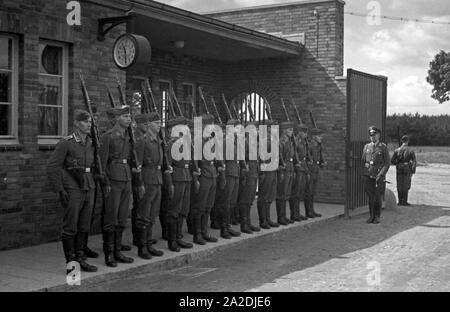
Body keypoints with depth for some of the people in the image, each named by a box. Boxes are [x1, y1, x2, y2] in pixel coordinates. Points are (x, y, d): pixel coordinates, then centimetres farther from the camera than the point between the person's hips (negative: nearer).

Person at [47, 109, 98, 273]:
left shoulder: (91, 143, 10)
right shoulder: (66, 143, -8)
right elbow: (52, 167, -9)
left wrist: (92, 185, 15)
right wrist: (60, 190, -12)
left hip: (88, 188, 6)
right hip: (72, 190, -6)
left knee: (84, 227, 10)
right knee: (70, 227, 0)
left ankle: (80, 259, 19)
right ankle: (71, 263, 8)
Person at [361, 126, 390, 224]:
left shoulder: (383, 148, -2)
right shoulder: (366, 147, 9)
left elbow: (387, 164, -5)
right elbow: (363, 161, 15)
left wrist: (380, 175, -14)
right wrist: (364, 173, 8)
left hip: (379, 176, -3)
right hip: (368, 176, 3)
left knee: (378, 197, 1)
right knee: (370, 197, 4)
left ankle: (377, 217, 13)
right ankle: (371, 216, 13)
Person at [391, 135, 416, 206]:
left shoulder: (397, 150, -2)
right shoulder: (410, 150, -7)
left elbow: (392, 161, -2)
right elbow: (414, 162, -10)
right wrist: (412, 171, -6)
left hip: (399, 170, 2)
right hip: (407, 170, -2)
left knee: (399, 185, 12)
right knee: (406, 186, 6)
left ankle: (400, 201, 15)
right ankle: (404, 201, 6)